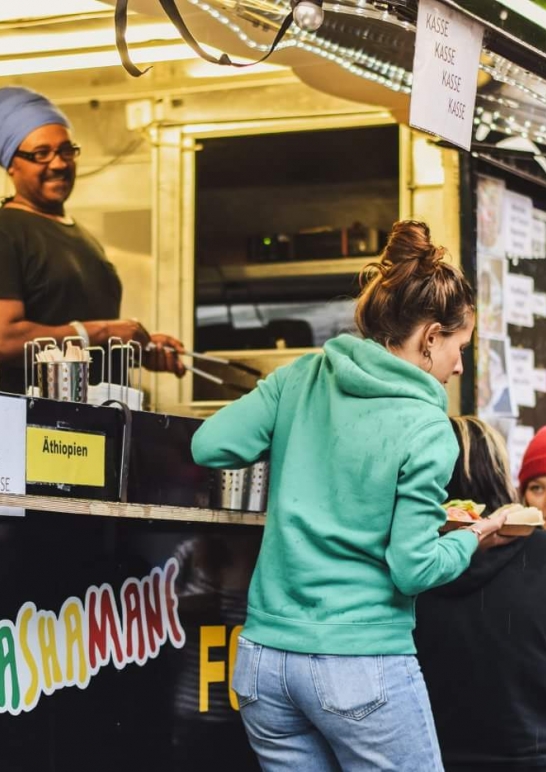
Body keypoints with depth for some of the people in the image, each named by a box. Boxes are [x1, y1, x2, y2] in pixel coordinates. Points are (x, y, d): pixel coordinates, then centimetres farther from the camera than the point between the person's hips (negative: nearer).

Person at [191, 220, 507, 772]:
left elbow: (209, 445, -1)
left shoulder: (302, 378, 4)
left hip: (264, 658, 6)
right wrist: (472, 539, 7)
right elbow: (411, 569, -12)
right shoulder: (426, 430, -10)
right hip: (362, 665, -5)